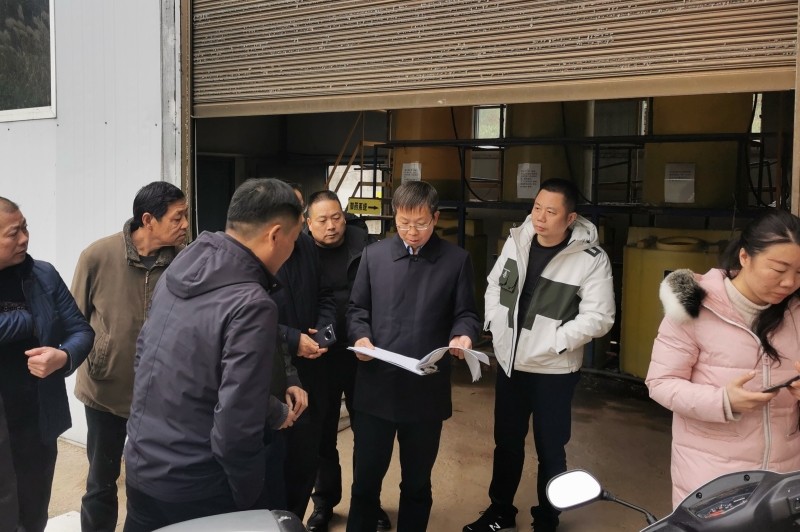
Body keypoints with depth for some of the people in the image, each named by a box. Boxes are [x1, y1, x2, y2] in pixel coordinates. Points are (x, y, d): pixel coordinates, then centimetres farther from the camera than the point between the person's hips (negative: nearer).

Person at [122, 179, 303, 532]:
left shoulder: (178, 270, -2)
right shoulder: (251, 305, -25)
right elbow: (235, 428, -26)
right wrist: (249, 498, -9)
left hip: (139, 466, 7)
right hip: (193, 489, -6)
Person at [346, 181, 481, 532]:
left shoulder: (457, 260, 3)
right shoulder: (373, 255, 7)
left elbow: (466, 314, 4)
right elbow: (357, 308, 10)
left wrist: (463, 336, -18)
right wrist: (360, 335, -10)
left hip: (427, 389, -1)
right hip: (375, 385, 1)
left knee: (418, 480, 15)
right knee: (366, 476, 11)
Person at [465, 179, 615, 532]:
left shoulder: (592, 259, -17)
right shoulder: (517, 240, -1)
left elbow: (598, 317, -17)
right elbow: (495, 284, 11)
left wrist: (553, 343, -22)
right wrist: (496, 325, 0)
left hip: (554, 371, -4)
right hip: (510, 363, 5)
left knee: (550, 451, 11)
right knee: (506, 443, 19)